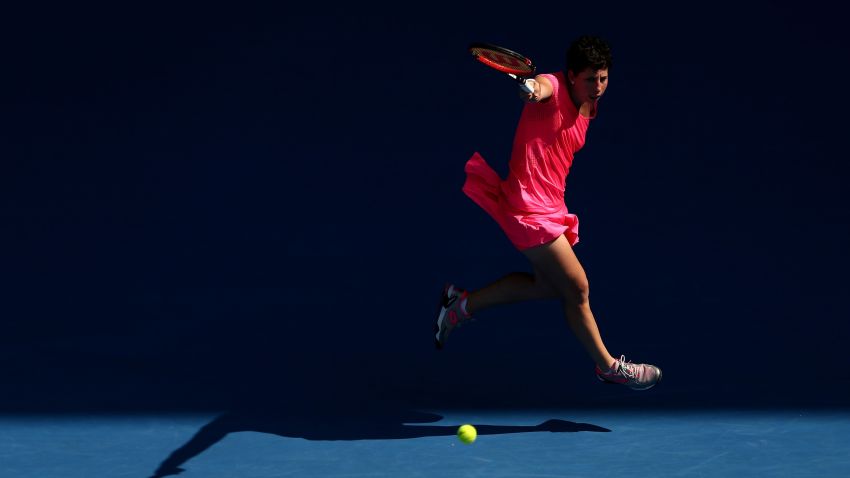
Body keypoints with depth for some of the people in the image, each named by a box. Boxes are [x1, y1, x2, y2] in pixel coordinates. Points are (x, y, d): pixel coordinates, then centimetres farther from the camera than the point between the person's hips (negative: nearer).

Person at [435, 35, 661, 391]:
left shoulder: (588, 108, 10)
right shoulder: (554, 88, -16)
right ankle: (608, 365, 17)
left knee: (548, 285, 21)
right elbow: (540, 87, -43)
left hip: (551, 206, 10)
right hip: (529, 205, -10)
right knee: (576, 288, -1)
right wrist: (533, 90, -66)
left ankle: (463, 303, 27)